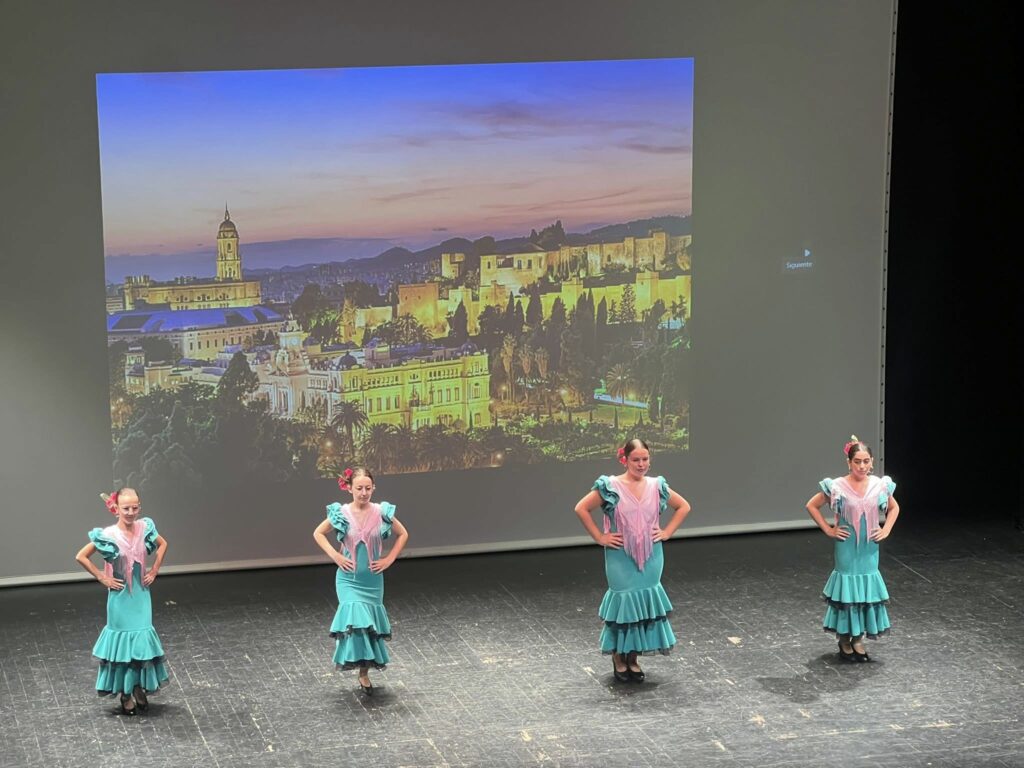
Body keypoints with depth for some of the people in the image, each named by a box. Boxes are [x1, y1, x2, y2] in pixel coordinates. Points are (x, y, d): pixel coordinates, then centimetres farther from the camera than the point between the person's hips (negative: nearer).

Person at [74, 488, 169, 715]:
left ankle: (140, 689, 22)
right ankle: (126, 695, 15)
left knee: (142, 640, 7)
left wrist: (154, 570, 6)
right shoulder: (108, 535, -16)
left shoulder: (144, 528, -5)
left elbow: (163, 544, 14)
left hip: (141, 595, 4)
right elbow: (81, 557, -12)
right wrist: (101, 578, -10)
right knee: (123, 640, 5)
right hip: (120, 597, -4)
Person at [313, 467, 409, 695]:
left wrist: (389, 560, 0)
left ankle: (364, 673, 18)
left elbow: (403, 534, 8)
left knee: (370, 623, 6)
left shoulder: (382, 513, -6)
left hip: (373, 579, 2)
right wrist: (336, 556, -5)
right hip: (349, 578, -2)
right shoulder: (341, 513, -8)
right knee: (356, 619, -17)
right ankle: (361, 671, -5)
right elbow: (318, 534, 5)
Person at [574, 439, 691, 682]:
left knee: (645, 603, 6)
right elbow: (581, 508, -7)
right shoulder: (611, 487, -9)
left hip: (650, 559, 4)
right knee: (623, 603, 0)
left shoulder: (657, 487, 2)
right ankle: (618, 660, 14)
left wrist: (667, 532, 5)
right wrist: (600, 537, -7)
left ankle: (633, 659, 17)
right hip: (621, 559, -4)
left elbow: (684, 507, 15)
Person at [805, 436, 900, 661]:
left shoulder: (880, 485, -2)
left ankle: (858, 639, 18)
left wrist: (886, 530, 4)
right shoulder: (838, 487, -11)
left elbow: (894, 508, 16)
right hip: (847, 547, -3)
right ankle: (844, 640, 12)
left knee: (867, 588, 6)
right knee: (847, 587, 1)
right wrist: (828, 530, -5)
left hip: (869, 548, 3)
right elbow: (812, 506, -2)